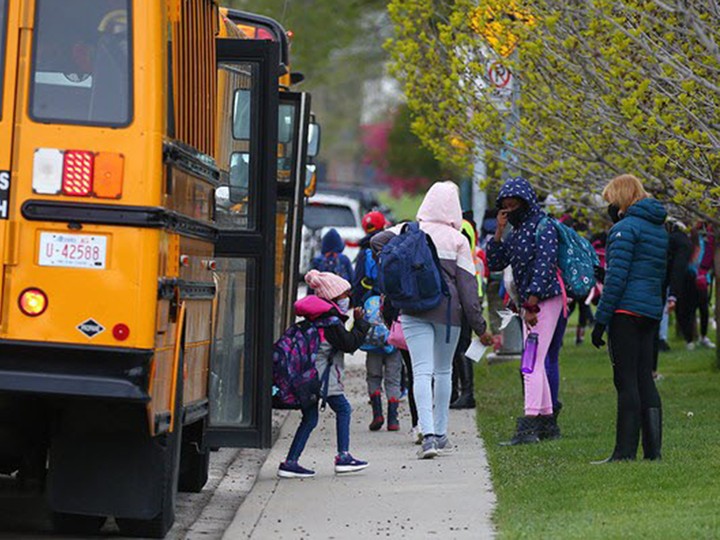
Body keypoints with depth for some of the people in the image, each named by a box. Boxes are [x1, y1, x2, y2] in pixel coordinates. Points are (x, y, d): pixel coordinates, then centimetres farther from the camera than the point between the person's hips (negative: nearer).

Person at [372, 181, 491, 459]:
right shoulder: (457, 240, -1)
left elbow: (377, 241, -6)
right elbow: (467, 284, -2)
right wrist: (479, 326, 2)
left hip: (414, 309, 1)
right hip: (447, 311, -1)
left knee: (422, 372, -6)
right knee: (443, 371, 16)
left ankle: (428, 435, -22)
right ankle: (440, 434, 22)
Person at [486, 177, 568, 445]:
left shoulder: (543, 227, -10)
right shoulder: (516, 231, 17)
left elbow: (543, 266, -19)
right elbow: (494, 263, 14)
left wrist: (531, 304, -24)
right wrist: (498, 232, 2)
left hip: (547, 300, -9)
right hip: (529, 303, 9)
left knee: (533, 363, -16)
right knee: (544, 362, 13)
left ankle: (529, 425, -23)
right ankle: (548, 421, 18)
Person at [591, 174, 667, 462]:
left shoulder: (625, 228, -9)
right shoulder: (659, 229, 18)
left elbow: (617, 277, -15)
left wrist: (600, 320, -14)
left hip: (627, 310, -8)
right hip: (652, 310, 8)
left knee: (626, 380, -8)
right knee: (644, 378, 9)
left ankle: (625, 451, -10)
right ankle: (652, 449, 7)